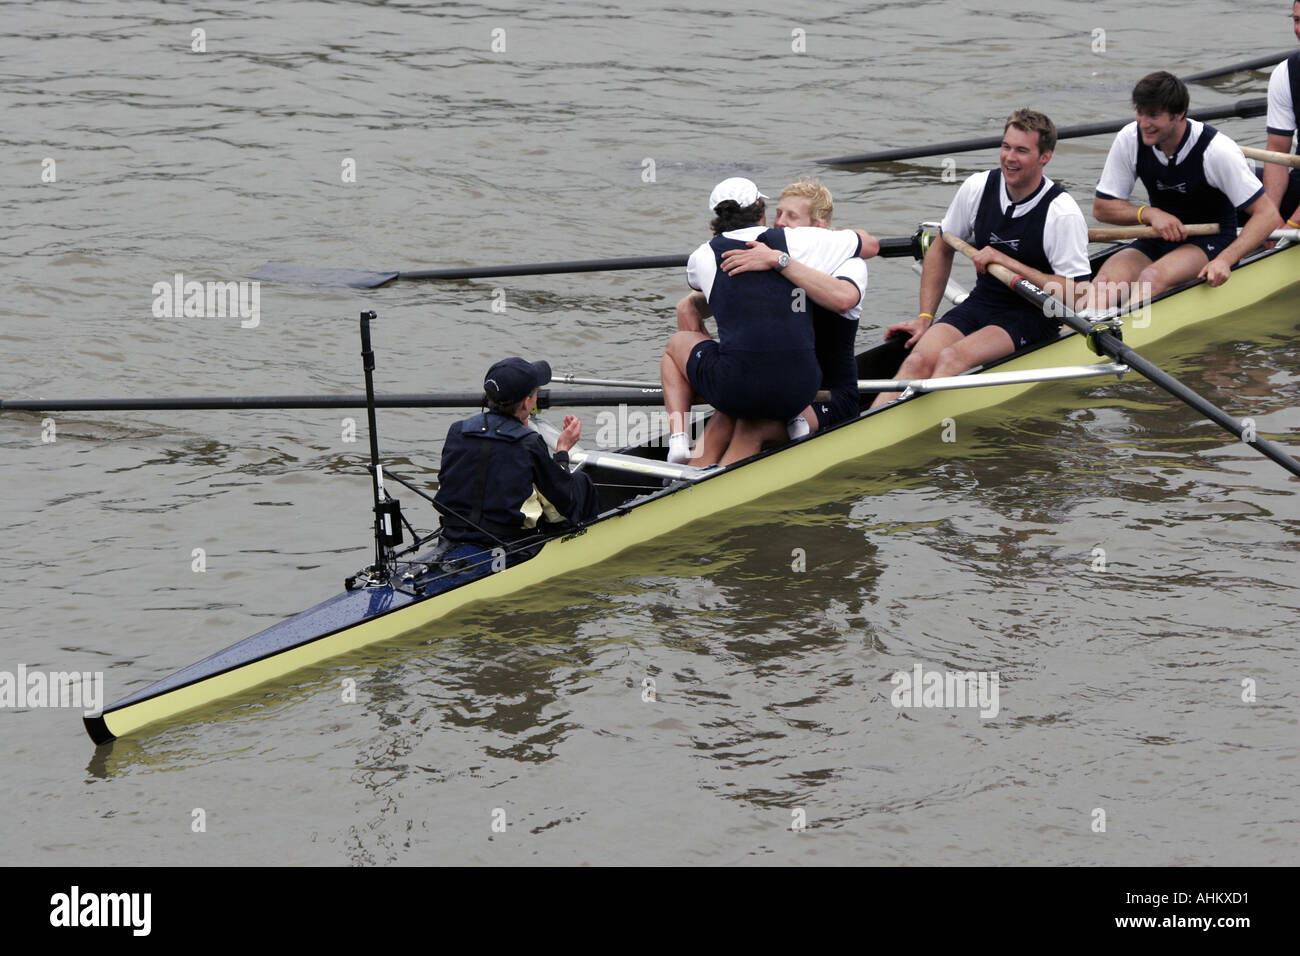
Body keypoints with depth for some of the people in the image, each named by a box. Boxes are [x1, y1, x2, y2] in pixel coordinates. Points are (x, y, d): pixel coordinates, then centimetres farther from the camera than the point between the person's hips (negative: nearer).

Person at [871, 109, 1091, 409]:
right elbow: (941, 249, 16)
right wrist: (924, 317, 8)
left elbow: (1075, 294, -19)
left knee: (952, 359, -33)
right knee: (918, 361, -25)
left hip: (1033, 317, -5)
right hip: (980, 303, 5)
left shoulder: (1062, 213, -15)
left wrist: (1008, 263, -20)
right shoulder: (978, 188, 0)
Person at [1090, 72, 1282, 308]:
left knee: (1152, 277, -36)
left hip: (1211, 243, -4)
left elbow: (1268, 214, -17)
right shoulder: (1130, 140, -6)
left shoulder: (1216, 149, -18)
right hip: (1158, 241, 4)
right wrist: (1149, 213, -16)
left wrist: (1225, 260, -31)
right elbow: (1101, 208, 3)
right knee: (1107, 280, -30)